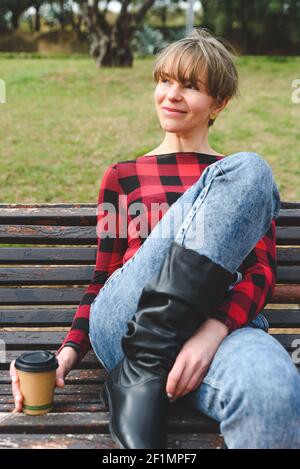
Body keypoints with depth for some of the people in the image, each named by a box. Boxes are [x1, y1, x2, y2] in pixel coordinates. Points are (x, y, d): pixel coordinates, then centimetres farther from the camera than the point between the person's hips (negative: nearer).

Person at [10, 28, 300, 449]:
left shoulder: (244, 175, 19)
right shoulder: (122, 177, 23)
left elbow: (263, 273, 6)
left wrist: (214, 330, -16)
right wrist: (69, 350, 1)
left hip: (218, 322, -1)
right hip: (126, 328, 2)